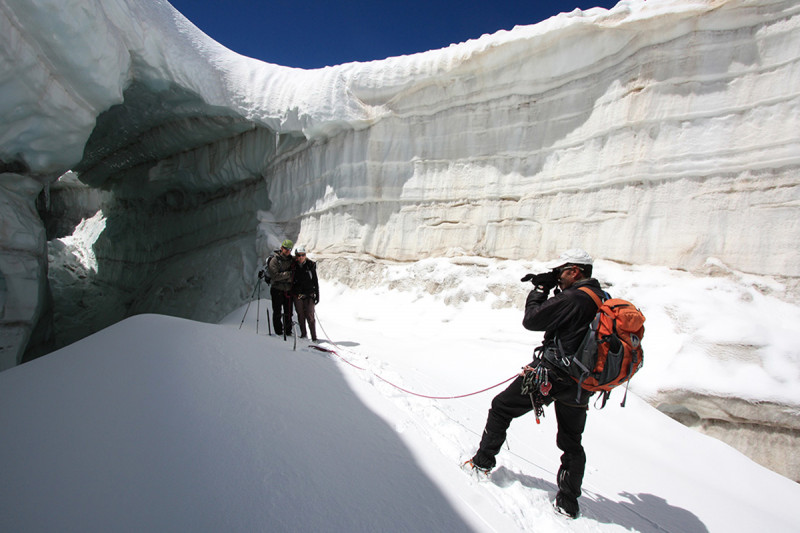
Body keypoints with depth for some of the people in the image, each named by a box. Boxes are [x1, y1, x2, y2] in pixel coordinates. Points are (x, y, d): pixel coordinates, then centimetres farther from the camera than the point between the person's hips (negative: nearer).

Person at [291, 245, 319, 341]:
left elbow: (315, 281, 3)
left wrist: (317, 295, 1)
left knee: (310, 315, -4)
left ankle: (314, 337, 1)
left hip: (309, 294, -2)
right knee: (300, 315, 10)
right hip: (297, 295, 2)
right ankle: (303, 334, 25)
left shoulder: (310, 265, -2)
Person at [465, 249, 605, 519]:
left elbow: (531, 319, -16)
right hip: (582, 385, 8)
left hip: (552, 375, -8)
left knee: (501, 407, 11)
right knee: (571, 443, 21)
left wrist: (541, 289, -5)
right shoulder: (604, 300, 6)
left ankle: (483, 461, 21)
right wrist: (546, 288, 12)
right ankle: (569, 502, 28)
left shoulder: (574, 298, -20)